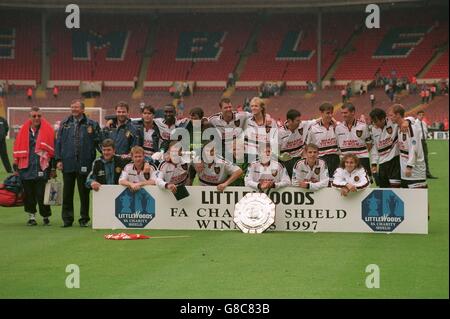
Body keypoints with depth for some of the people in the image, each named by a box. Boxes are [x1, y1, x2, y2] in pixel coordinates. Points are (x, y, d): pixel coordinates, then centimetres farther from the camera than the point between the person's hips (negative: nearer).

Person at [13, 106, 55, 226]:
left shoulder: (47, 130, 2)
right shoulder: (24, 130, 9)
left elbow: (52, 149, 2)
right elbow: (18, 148, 12)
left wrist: (53, 168, 0)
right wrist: (16, 165, 9)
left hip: (42, 168, -3)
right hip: (26, 168, 3)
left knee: (41, 194, -5)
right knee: (29, 194, 7)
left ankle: (46, 216, 11)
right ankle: (31, 216, 18)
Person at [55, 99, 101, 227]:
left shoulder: (91, 124, 3)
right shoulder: (65, 124, 10)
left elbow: (98, 142, 3)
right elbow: (58, 142, 9)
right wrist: (58, 159, 0)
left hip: (84, 164, -2)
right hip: (68, 163, 2)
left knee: (84, 193, 5)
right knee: (67, 193, 5)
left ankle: (84, 219, 14)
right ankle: (67, 219, 12)